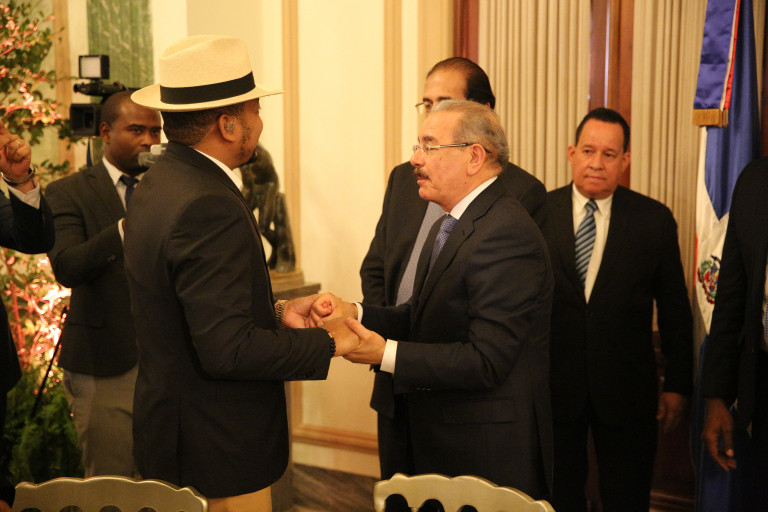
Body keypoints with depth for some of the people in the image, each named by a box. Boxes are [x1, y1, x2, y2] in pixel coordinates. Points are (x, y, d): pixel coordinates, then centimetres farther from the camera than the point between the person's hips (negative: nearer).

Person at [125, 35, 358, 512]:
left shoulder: (161, 181, 5)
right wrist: (327, 343, -17)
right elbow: (227, 350, -28)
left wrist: (276, 312, 6)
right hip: (216, 453, -10)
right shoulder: (208, 207, -26)